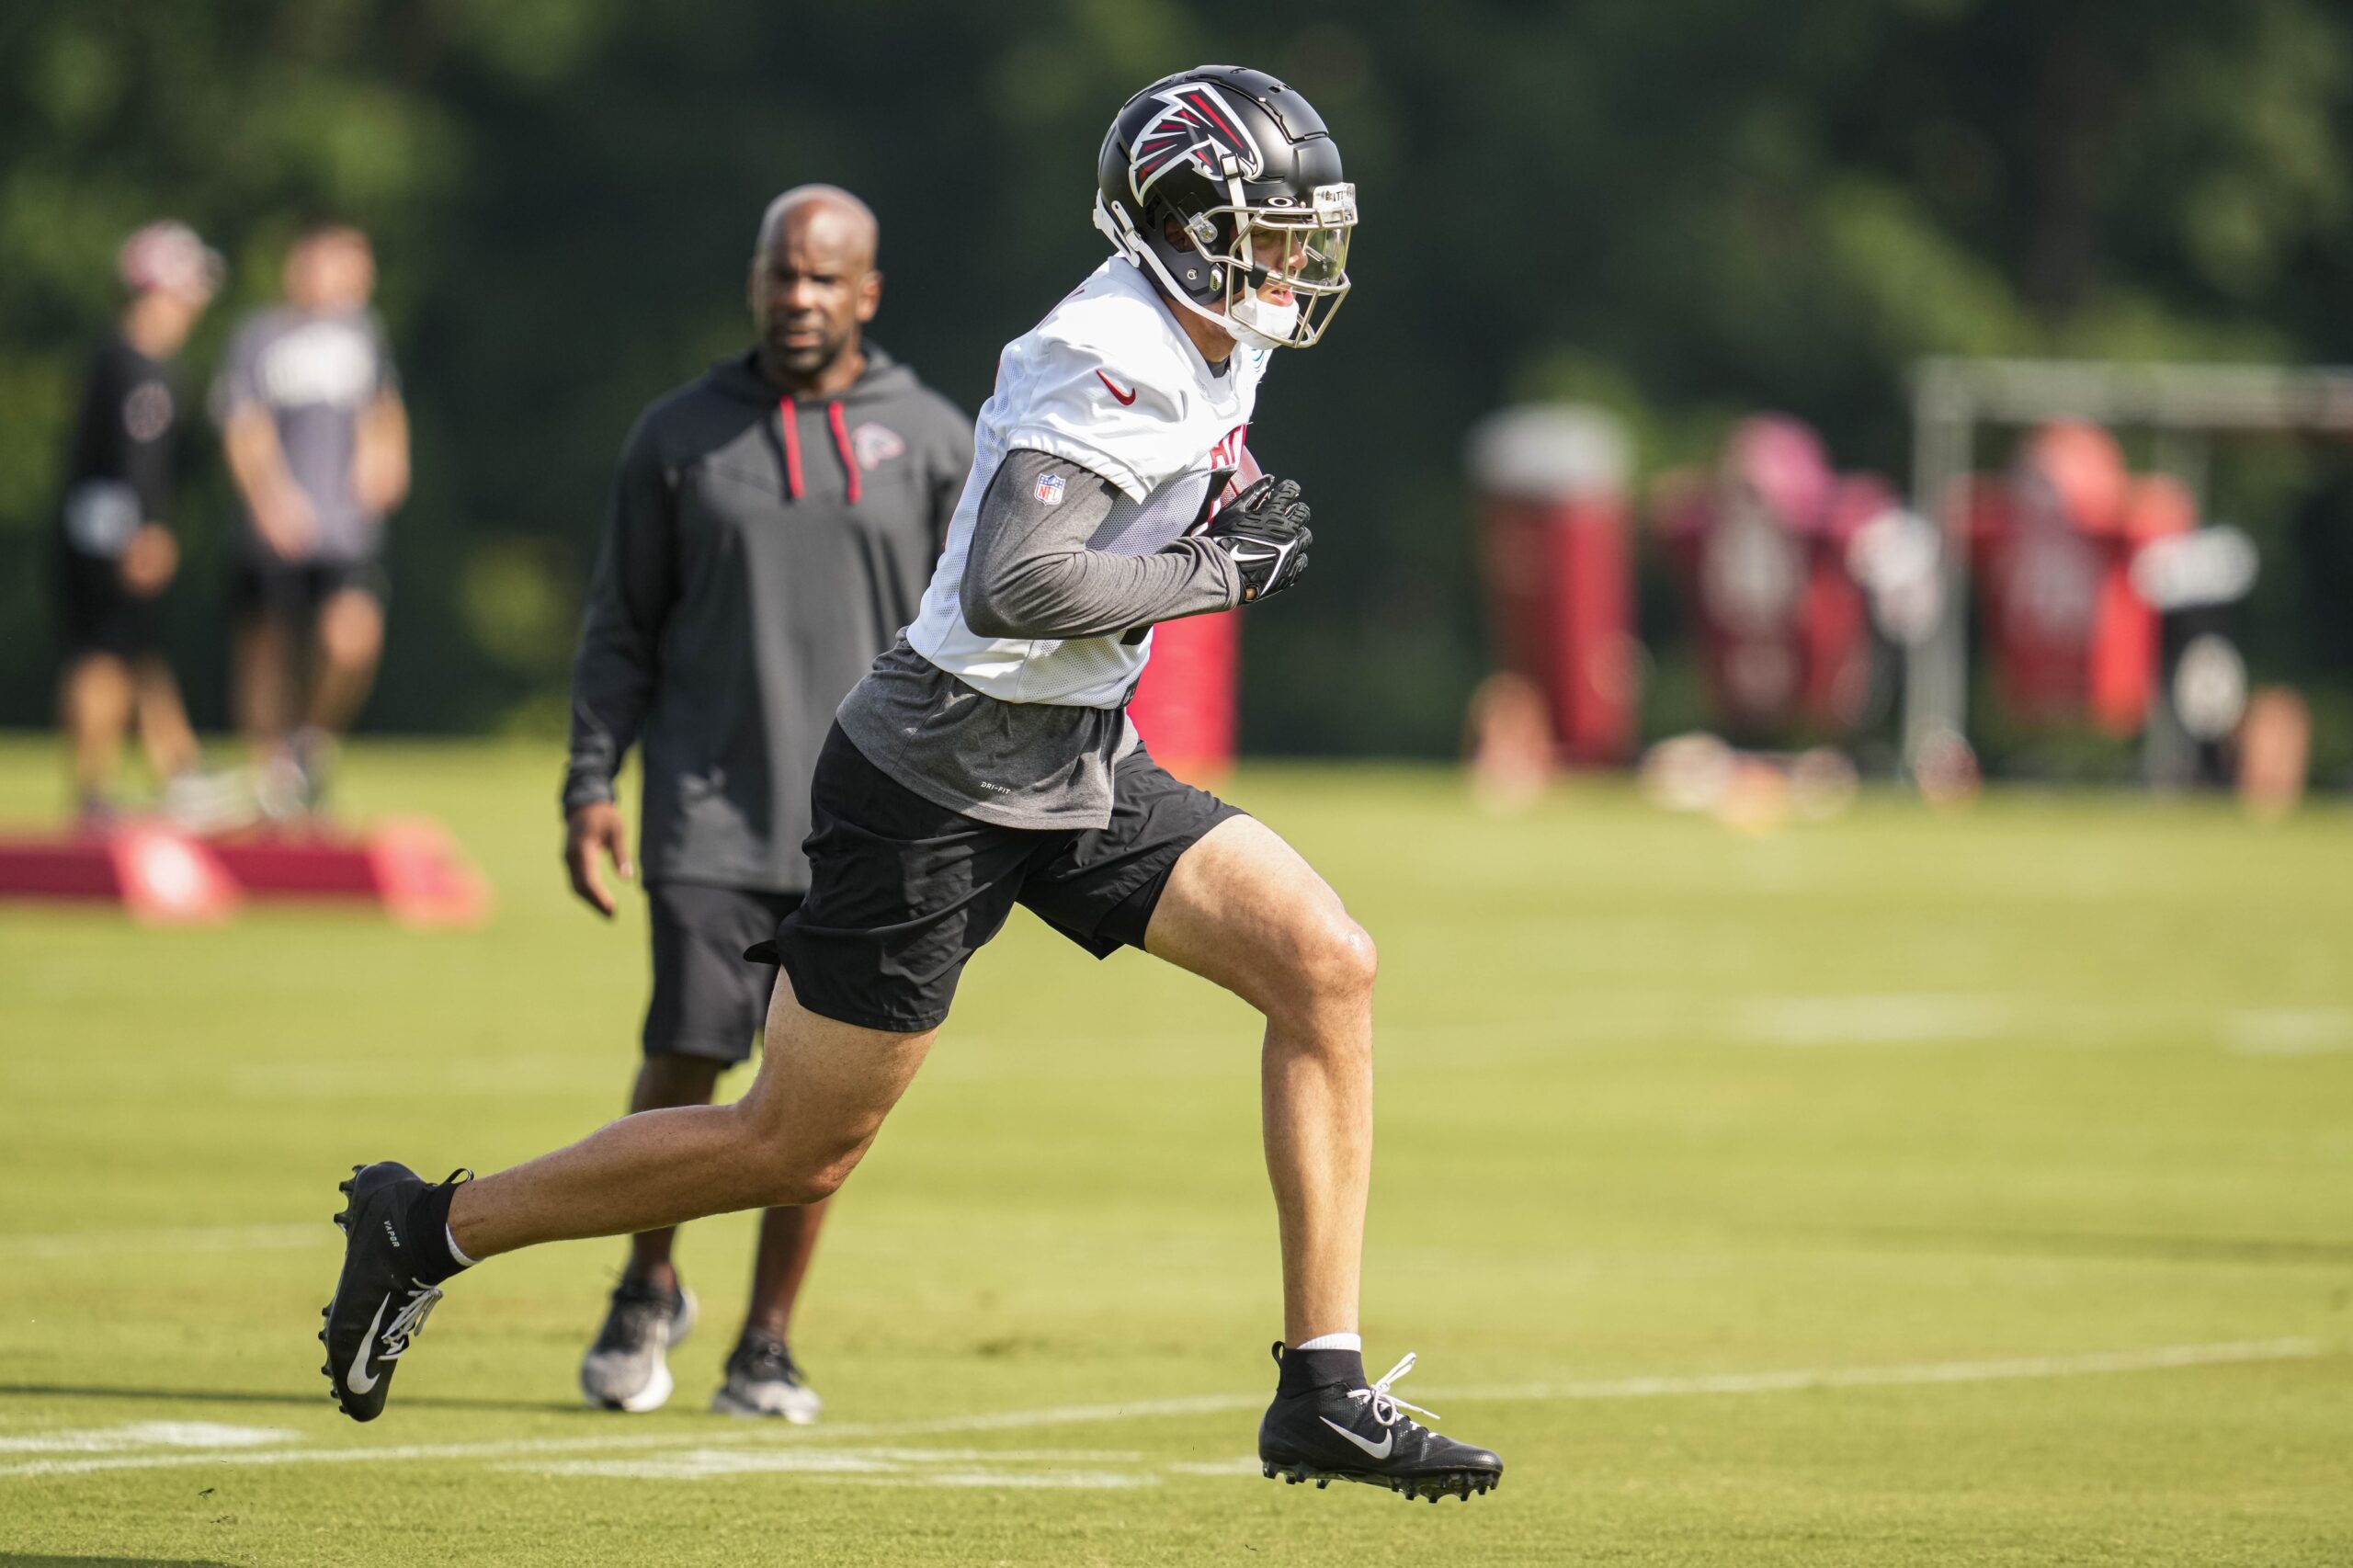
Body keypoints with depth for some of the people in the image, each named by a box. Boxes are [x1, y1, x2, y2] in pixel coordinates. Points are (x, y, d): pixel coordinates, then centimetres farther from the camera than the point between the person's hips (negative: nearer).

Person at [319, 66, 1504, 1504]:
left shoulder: (1217, 352, 7)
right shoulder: (1115, 360, -23)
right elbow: (1012, 584, -33)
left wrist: (1227, 531, 5)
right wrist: (1216, 572, -22)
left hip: (1078, 775, 9)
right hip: (943, 783, -9)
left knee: (1329, 966, -7)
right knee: (800, 1148, 0)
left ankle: (1326, 1393, -5)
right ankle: (430, 1228, 18)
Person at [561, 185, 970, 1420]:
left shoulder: (932, 442, 5)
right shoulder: (680, 435, 5)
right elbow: (621, 626, 10)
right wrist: (589, 786, 1)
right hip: (710, 810, 0)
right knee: (687, 1055, -9)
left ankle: (768, 1344, 11)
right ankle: (647, 1291, 15)